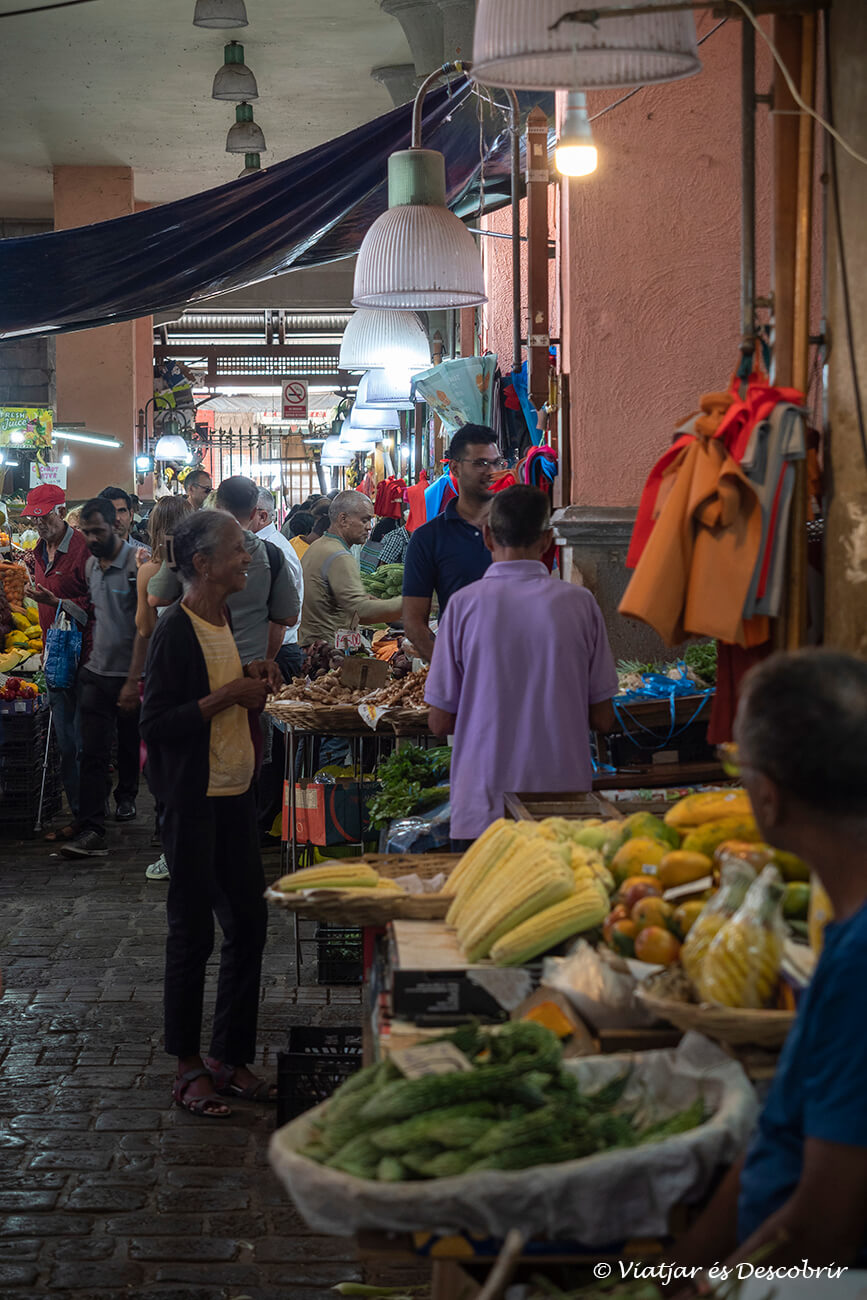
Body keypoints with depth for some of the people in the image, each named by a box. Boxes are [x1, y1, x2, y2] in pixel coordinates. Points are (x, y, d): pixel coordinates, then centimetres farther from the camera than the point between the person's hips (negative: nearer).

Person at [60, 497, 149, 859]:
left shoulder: (137, 564, -14)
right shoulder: (92, 564, 7)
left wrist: (133, 682, -19)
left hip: (128, 675, -4)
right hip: (96, 673, 5)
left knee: (129, 745, 15)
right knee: (93, 752, -4)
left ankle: (126, 796, 41)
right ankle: (90, 831, -6)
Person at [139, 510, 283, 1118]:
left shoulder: (224, 622, 12)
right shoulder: (175, 632, -15)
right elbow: (156, 726, -20)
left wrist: (255, 682, 4)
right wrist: (226, 695, -20)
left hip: (236, 795, 8)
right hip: (193, 801, -8)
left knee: (248, 924, 10)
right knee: (193, 933, 1)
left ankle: (230, 1056, 22)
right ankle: (189, 1068, 12)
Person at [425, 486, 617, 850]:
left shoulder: (464, 604, -5)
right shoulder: (580, 603, -2)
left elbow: (440, 722, 0)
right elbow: (602, 719, 4)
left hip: (482, 808, -1)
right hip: (564, 808, 1)